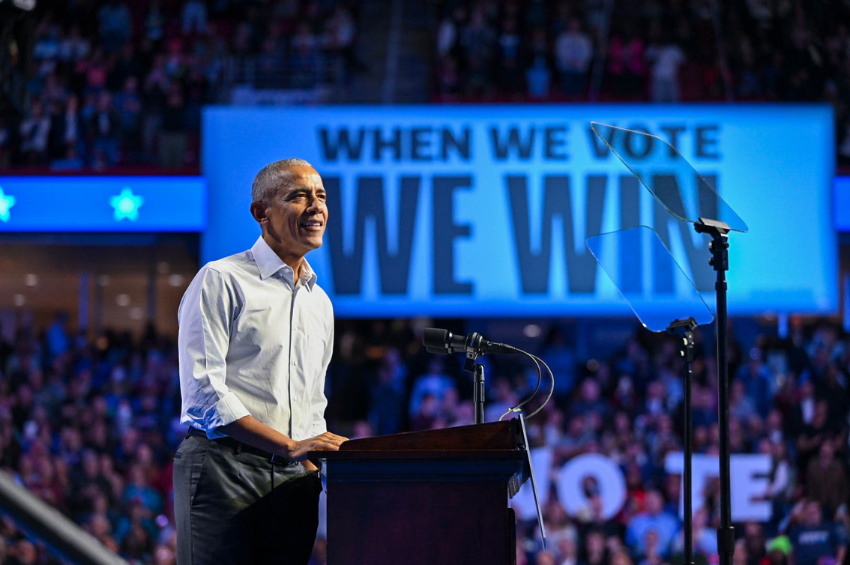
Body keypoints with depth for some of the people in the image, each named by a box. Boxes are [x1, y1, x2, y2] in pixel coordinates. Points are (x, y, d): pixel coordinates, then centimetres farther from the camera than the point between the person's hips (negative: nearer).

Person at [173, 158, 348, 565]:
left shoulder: (320, 302, 21)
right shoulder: (220, 281, -2)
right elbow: (204, 390, -12)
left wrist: (318, 465, 8)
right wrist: (290, 447, -19)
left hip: (294, 480, 6)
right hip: (224, 469, -6)